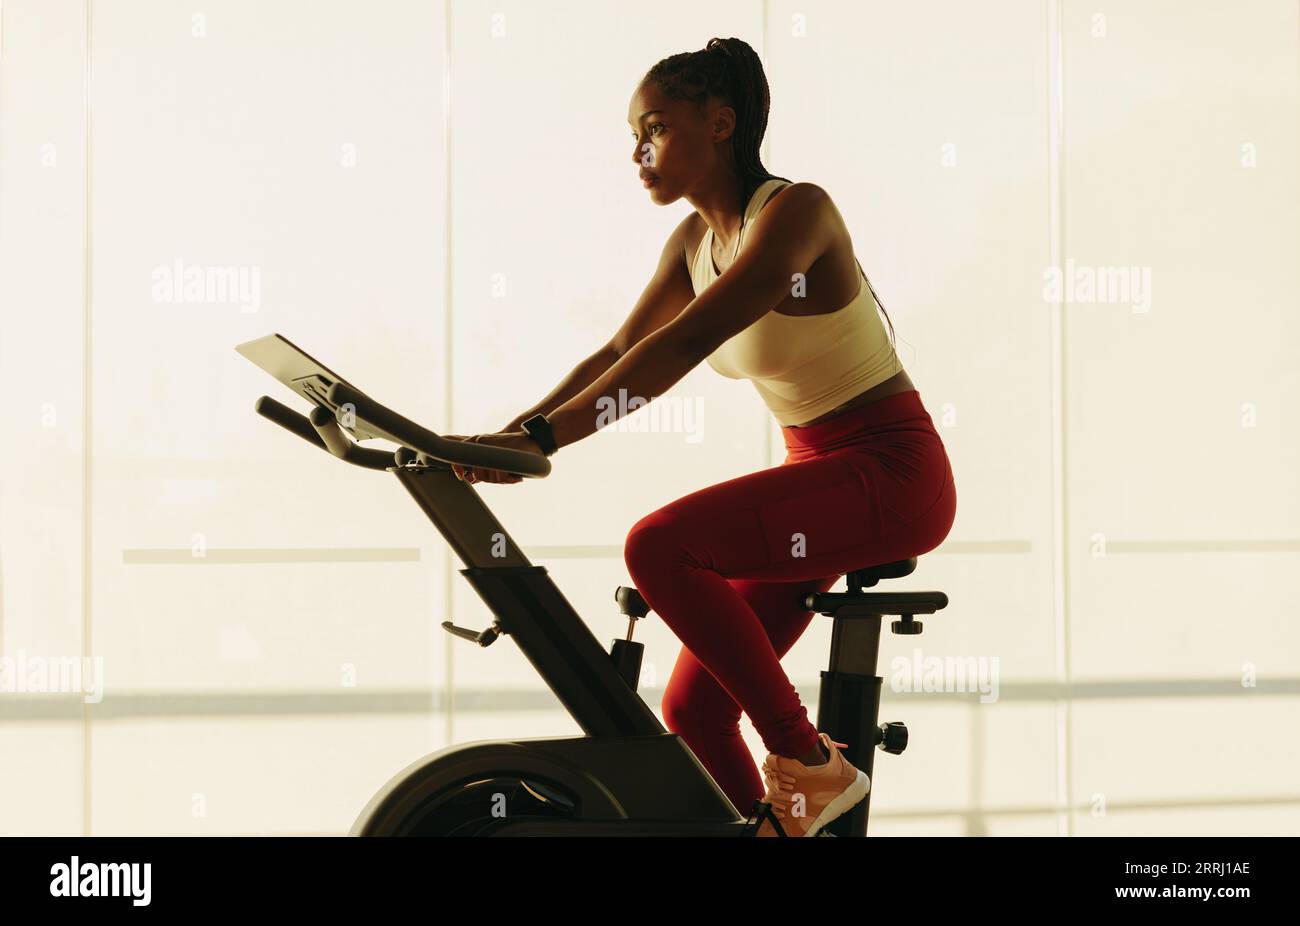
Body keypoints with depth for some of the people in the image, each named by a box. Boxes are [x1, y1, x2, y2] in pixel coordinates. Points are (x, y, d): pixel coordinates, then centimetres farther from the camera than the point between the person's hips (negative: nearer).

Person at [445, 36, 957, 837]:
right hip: (818, 473, 9)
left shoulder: (794, 210, -18)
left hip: (891, 471, -8)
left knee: (660, 545, -28)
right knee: (693, 711, 1)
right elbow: (620, 353, 7)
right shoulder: (696, 239, 8)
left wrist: (543, 437, -37)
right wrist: (504, 438, -7)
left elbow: (685, 343, -30)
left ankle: (810, 764, -15)